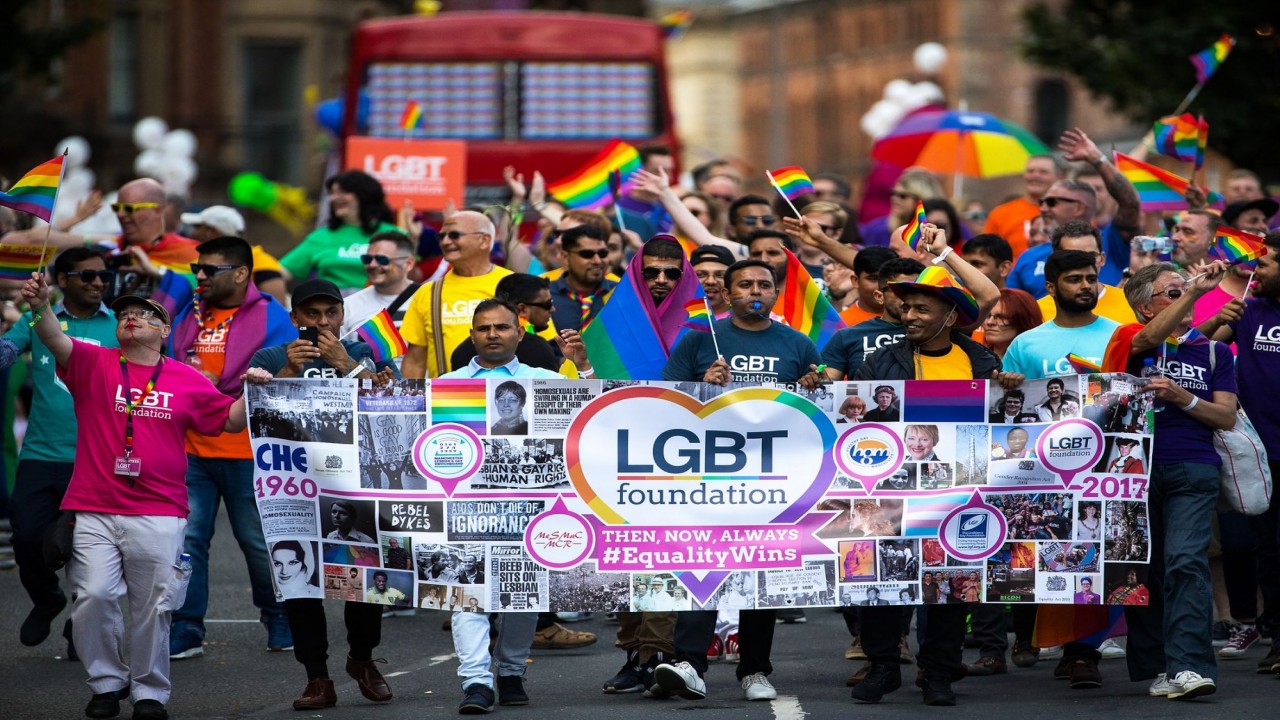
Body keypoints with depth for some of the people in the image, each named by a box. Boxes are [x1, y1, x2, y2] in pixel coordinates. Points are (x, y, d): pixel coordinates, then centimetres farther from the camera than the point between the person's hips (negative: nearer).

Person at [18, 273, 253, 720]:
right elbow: (56, 341, -12)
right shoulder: (93, 365, 6)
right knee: (94, 596, -9)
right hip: (95, 511, 0)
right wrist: (41, 307, -31)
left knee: (153, 606, 3)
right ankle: (108, 681, 10)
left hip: (159, 513, 0)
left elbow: (229, 420, 16)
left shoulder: (187, 380, 8)